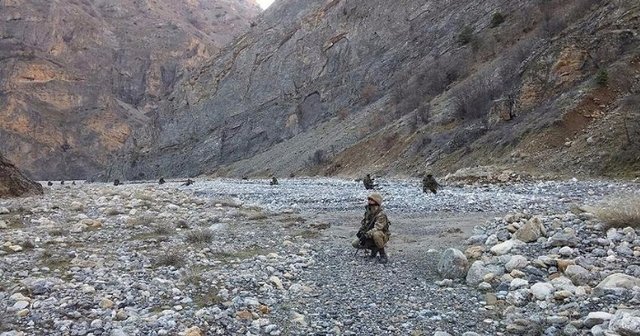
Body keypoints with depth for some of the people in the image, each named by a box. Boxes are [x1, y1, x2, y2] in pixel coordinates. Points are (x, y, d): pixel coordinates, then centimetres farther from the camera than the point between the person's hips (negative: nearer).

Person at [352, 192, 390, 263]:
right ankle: (374, 248, 11)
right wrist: (361, 231, -5)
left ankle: (383, 254, -20)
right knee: (355, 243, -7)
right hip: (370, 236, 7)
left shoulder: (381, 214, -23)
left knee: (376, 234, -41)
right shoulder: (368, 211, 2)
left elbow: (377, 228, -33)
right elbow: (363, 222, 14)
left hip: (381, 237, -7)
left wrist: (366, 235, -40)